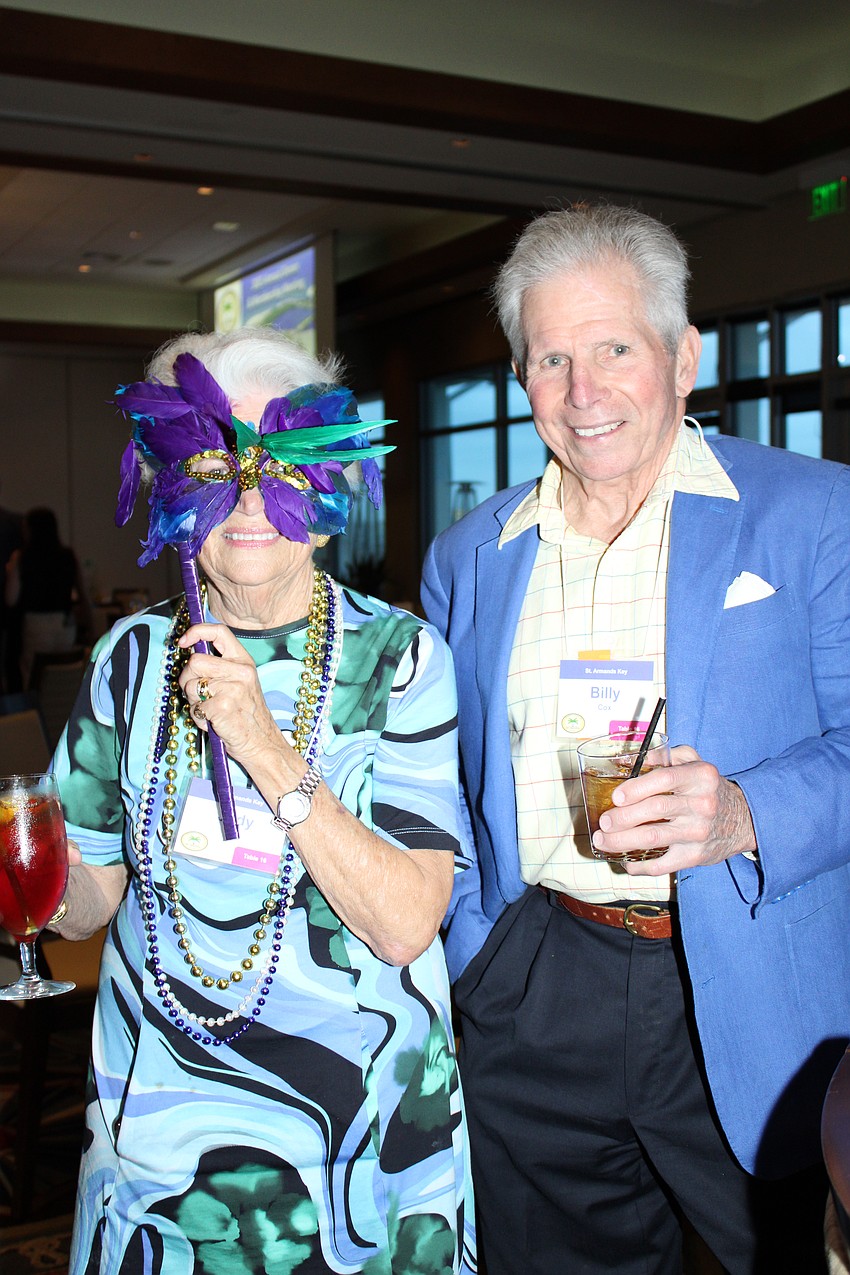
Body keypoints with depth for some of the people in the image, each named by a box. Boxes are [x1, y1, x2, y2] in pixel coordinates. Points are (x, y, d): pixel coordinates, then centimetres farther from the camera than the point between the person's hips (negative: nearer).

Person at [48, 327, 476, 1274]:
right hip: (156, 1116, 3)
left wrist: (268, 751, -28)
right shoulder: (133, 655, -3)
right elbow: (87, 898, 2)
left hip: (357, 1112, -2)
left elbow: (406, 926, -20)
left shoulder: (397, 656, -12)